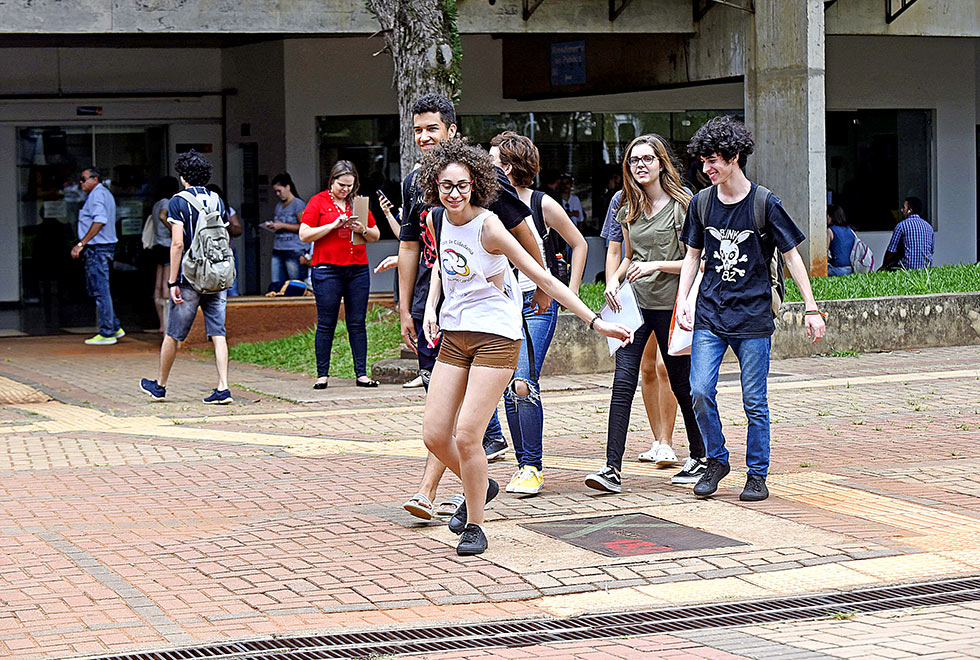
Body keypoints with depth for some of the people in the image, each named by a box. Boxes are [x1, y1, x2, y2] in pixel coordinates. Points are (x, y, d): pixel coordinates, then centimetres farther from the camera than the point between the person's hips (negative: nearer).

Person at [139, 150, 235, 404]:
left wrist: (173, 282, -11)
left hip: (189, 278, -4)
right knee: (218, 333, 2)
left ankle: (160, 387, 22)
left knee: (173, 334, 8)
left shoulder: (178, 202, -7)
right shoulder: (217, 201, 9)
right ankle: (223, 388, -8)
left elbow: (178, 243, -13)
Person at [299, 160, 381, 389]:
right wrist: (334, 225, -12)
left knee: (357, 323, 3)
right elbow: (304, 235, -5)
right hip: (328, 269, -3)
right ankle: (322, 375, 4)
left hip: (358, 269, 4)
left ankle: (361, 374, 5)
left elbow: (376, 235, 17)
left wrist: (363, 229, -5)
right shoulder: (318, 201, 3)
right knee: (326, 325, -2)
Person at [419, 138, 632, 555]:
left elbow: (543, 278, -15)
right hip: (453, 336, 6)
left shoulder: (488, 227, -17)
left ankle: (474, 526, 6)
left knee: (466, 436, -14)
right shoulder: (436, 220, 2)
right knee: (434, 435, 2)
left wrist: (595, 322, -16)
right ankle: (479, 487, 32)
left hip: (495, 337, -6)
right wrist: (431, 307, 7)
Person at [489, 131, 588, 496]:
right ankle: (524, 467, 12)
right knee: (509, 390, 3)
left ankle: (533, 468, -10)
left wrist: (571, 292, 4)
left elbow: (579, 244, 7)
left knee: (523, 384, -17)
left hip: (537, 304, -4)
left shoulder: (541, 204, -5)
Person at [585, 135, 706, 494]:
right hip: (634, 302, 4)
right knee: (623, 382, -8)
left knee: (681, 383, 7)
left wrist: (657, 266, -18)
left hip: (670, 305, -4)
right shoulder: (628, 209, 11)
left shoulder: (682, 205, -5)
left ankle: (700, 455, 27)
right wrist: (614, 279, 3)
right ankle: (612, 468, -14)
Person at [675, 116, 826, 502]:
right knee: (700, 392, -8)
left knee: (754, 402, 1)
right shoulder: (702, 203, 5)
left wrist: (811, 308, -3)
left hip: (753, 317, -3)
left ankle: (757, 475, 14)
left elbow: (792, 256, -1)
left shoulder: (764, 204, -6)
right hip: (709, 314, 3)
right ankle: (716, 461, 13)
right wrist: (682, 300, 4)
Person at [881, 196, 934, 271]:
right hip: (927, 267, 6)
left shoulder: (902, 225, -6)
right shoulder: (929, 227, 11)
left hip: (908, 267, -6)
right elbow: (932, 250, 18)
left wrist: (883, 266, 11)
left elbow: (891, 251, -4)